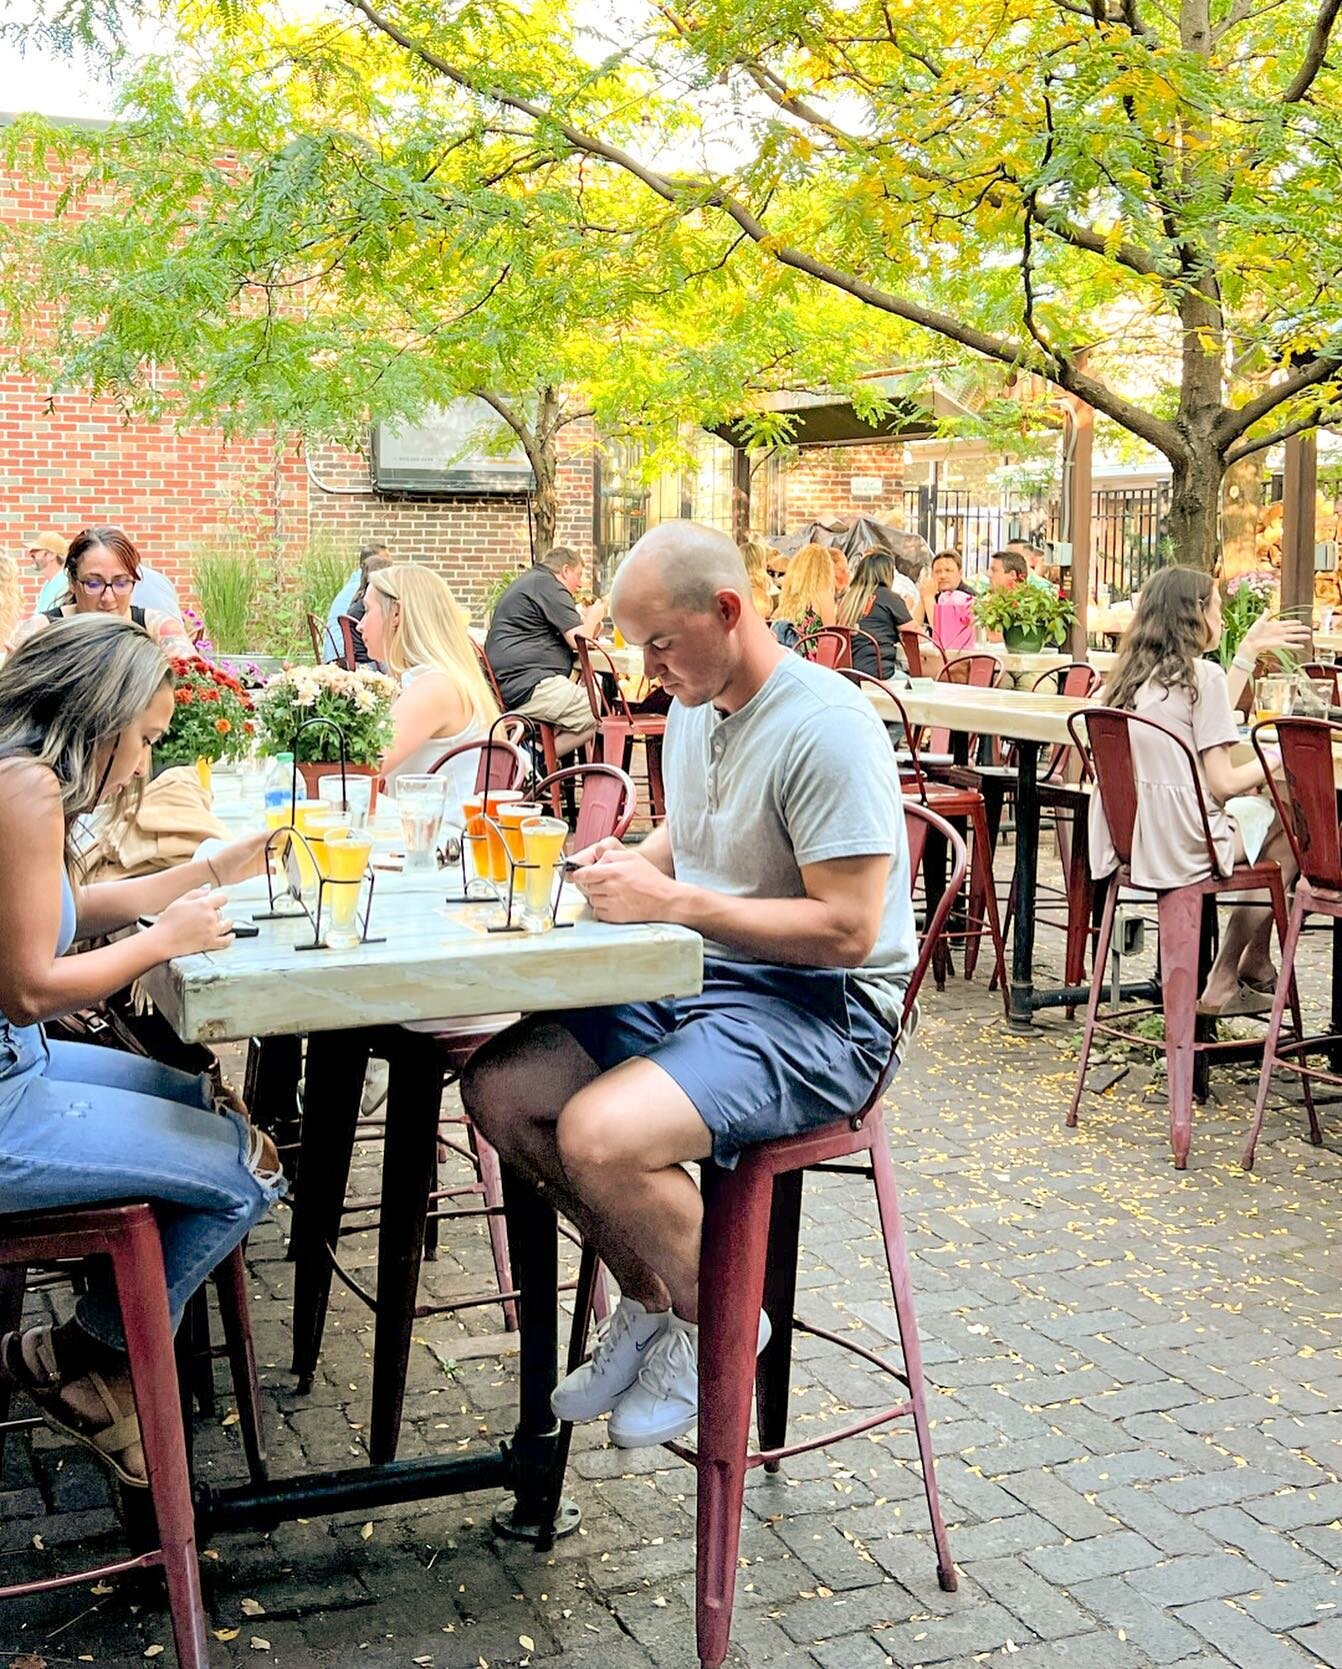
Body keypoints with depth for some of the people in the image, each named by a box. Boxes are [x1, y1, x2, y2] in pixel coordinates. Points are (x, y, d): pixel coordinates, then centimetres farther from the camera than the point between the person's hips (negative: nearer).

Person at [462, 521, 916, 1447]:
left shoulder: (827, 730, -20)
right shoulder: (694, 708, 10)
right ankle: (649, 1300, 15)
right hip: (691, 983, 10)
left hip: (817, 1008, -9)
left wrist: (672, 900, -23)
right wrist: (634, 862, 5)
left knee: (599, 1135, -29)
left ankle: (711, 1326, 2)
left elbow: (848, 929, -24)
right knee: (498, 1089, -2)